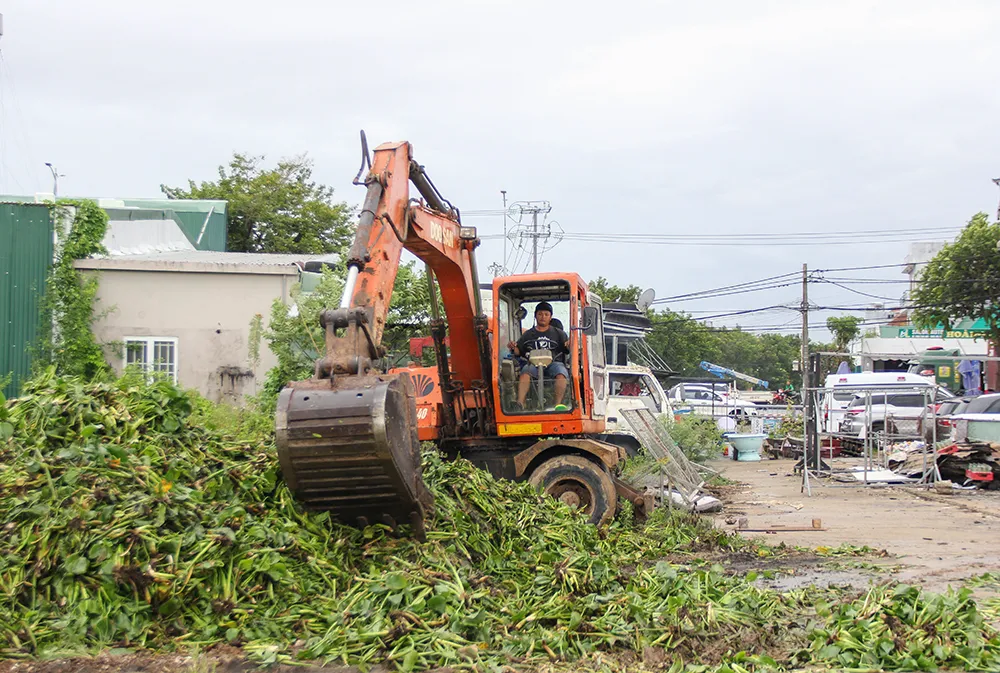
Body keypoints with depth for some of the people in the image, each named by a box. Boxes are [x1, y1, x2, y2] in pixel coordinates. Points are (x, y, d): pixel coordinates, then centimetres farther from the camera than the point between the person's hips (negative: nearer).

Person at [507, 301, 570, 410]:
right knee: (525, 372, -33)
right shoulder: (528, 334, 25)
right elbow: (518, 352, 22)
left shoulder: (558, 333, 21)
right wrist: (513, 348, -1)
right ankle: (520, 403, -46)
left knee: (561, 373, -34)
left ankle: (558, 404, -45)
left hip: (554, 363, 0)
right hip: (534, 364, 0)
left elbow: (568, 350, 12)